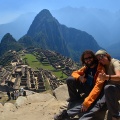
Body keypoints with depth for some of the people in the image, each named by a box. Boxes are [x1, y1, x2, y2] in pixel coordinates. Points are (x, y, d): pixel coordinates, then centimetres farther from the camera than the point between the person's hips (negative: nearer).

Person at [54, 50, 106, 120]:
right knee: (70, 79, -14)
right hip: (86, 88, 6)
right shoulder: (86, 67, 3)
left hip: (93, 92, -6)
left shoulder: (100, 69, -19)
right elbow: (74, 73, 10)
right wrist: (79, 77, -17)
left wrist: (87, 101, -38)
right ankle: (75, 102, -5)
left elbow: (98, 86, -29)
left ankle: (67, 113, -34)